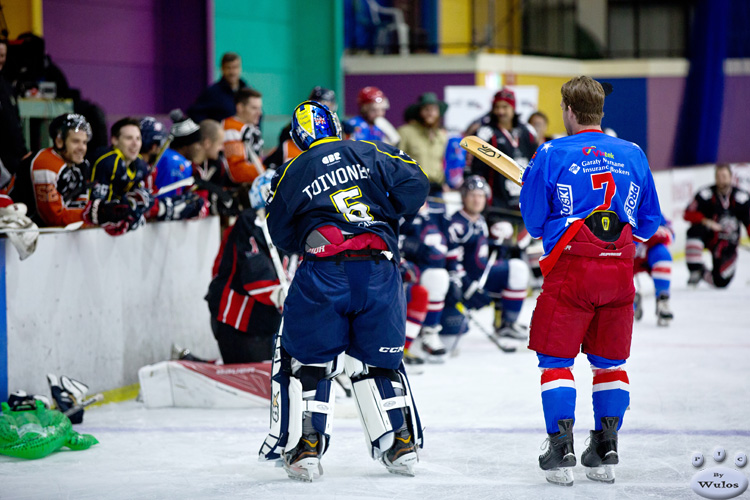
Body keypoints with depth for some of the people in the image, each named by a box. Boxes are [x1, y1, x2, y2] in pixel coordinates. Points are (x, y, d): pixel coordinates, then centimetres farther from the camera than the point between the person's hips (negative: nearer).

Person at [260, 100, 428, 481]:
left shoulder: (292, 174, 8)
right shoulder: (370, 153, 9)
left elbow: (281, 235, 14)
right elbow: (414, 183, 3)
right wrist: (389, 218, 17)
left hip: (323, 272, -2)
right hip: (378, 270, 2)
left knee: (308, 358, 10)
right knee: (380, 359, 15)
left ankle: (304, 447, 1)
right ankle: (402, 444, 12)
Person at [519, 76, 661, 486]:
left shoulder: (551, 155, -3)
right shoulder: (634, 155, 8)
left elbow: (534, 221, 4)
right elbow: (649, 223, 15)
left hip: (571, 268, -3)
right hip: (620, 271, 3)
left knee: (556, 359, 4)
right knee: (610, 362, 13)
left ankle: (560, 450, -4)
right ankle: (605, 451, 11)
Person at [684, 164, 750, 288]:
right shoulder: (706, 195, -12)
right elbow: (688, 214, -15)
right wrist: (706, 221, -32)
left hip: (728, 242, 0)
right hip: (708, 235, 0)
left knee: (721, 281, -9)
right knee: (695, 230, -35)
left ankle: (704, 274, 28)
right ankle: (695, 270, -22)